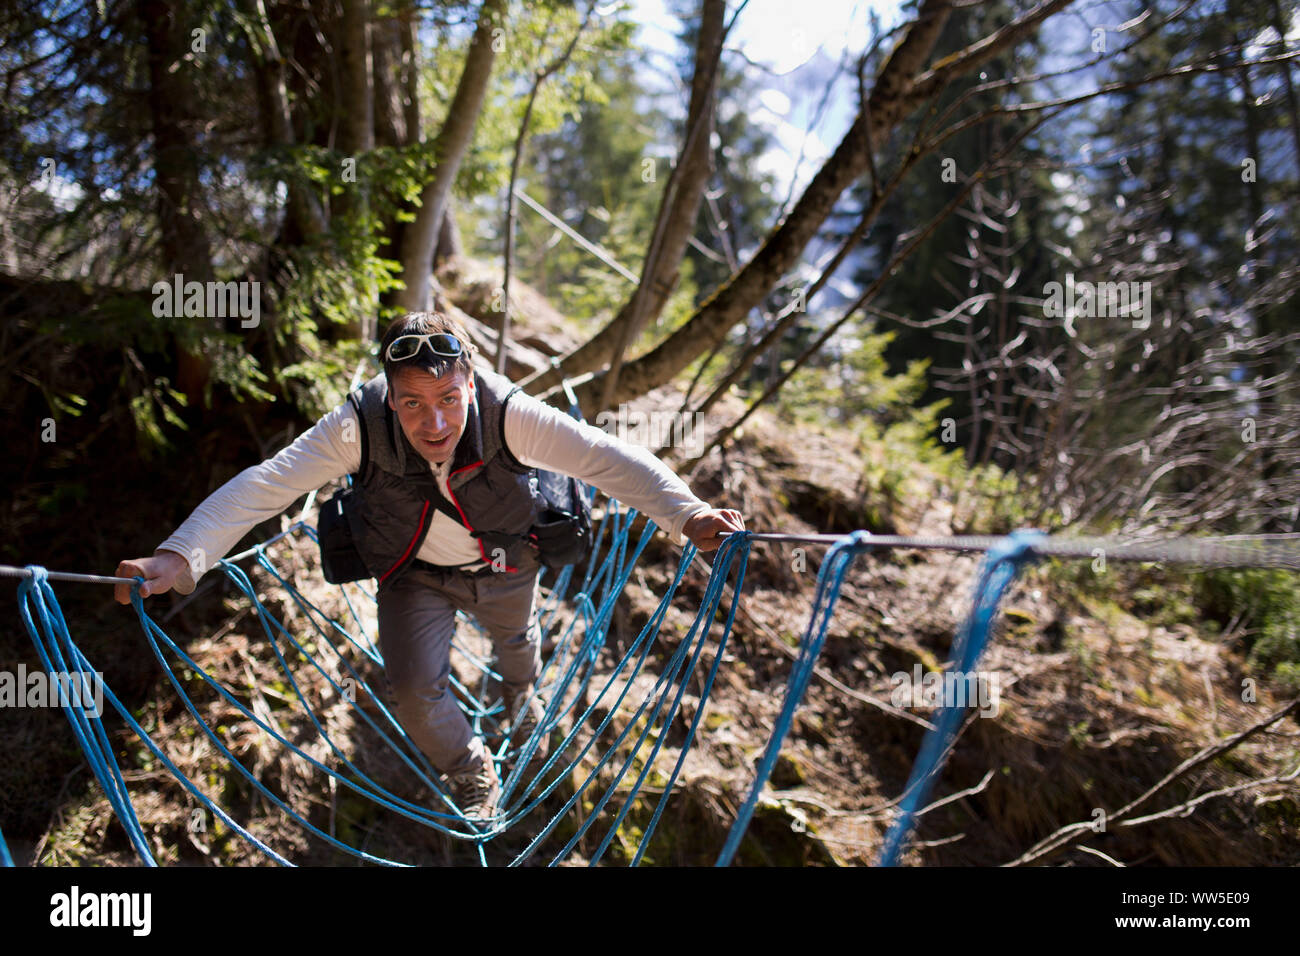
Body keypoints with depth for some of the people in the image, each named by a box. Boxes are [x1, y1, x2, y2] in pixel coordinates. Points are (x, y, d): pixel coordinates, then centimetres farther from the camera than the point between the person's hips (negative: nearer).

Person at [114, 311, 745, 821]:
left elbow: (606, 458, -42)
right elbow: (262, 487, -37)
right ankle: (470, 772, 26)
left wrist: (686, 514, -57)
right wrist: (179, 558, -50)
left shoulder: (506, 414, -38)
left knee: (515, 639, 28)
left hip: (504, 563, 1)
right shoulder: (358, 428, -36)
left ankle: (521, 698, 69)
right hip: (414, 574, -1)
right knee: (413, 689, -10)